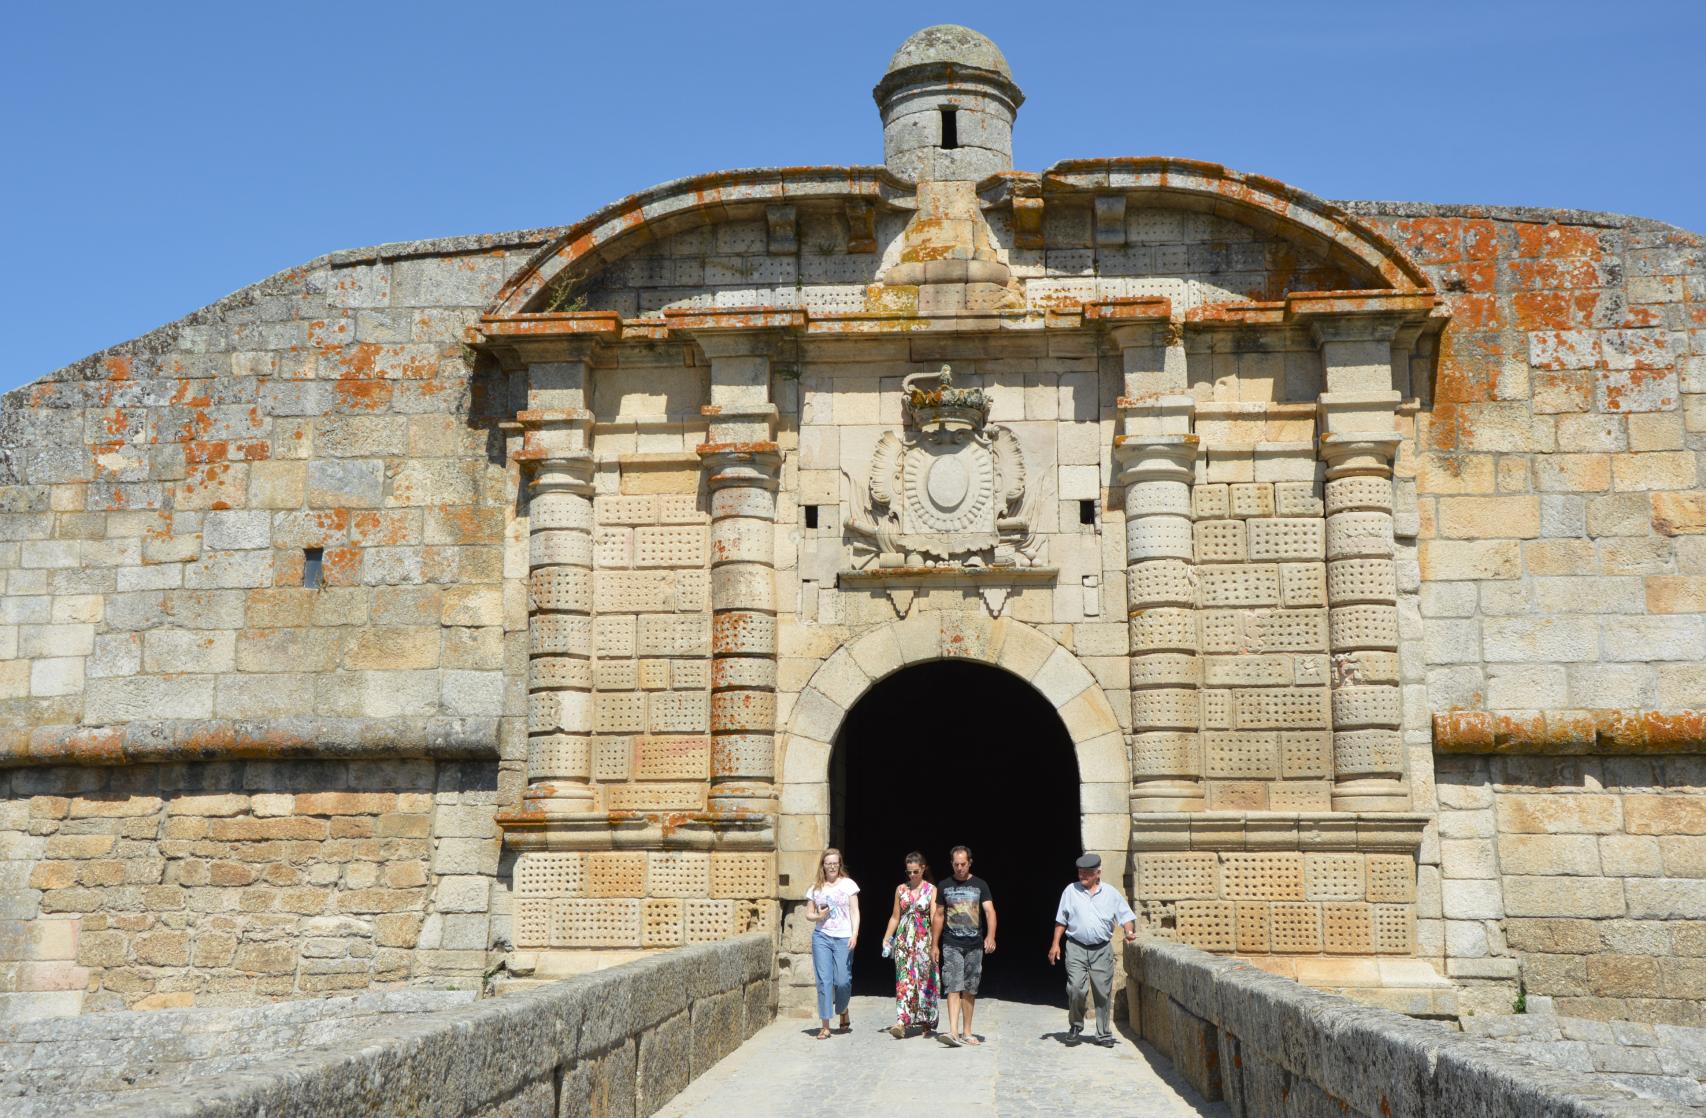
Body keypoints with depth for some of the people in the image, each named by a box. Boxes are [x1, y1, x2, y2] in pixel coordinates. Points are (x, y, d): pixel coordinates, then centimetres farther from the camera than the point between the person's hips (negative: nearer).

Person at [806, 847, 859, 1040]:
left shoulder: (848, 884, 4)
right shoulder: (816, 887, 11)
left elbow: (854, 911, 2)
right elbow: (808, 914, 16)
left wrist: (855, 934, -9)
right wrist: (818, 916, -6)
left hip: (843, 938, -2)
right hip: (821, 937, 2)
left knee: (843, 980, -4)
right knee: (824, 980, -3)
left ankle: (843, 1013, 25)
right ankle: (825, 1026, 0)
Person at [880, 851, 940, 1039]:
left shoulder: (931, 890, -1)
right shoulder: (901, 889, 9)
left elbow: (935, 919, -7)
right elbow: (895, 917, 13)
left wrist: (934, 945, -16)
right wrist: (886, 938, 6)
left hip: (923, 939, -2)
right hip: (903, 939, 2)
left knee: (925, 980, 2)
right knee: (904, 980, -7)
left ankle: (928, 1023, 16)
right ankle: (902, 1022, -13)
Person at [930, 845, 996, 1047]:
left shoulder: (980, 885, 4)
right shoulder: (944, 885, 7)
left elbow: (990, 911, -6)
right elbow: (938, 915, 12)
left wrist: (991, 936, -22)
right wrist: (935, 945, 8)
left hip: (975, 945, 1)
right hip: (951, 945, -1)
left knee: (970, 990, 7)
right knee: (954, 987, -12)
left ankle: (967, 1032, 17)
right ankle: (953, 1032, -20)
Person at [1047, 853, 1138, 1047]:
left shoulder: (1111, 893, 7)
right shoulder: (1071, 891, 6)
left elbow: (1126, 916, 7)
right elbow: (1061, 920, 10)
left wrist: (1130, 932, -13)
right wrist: (1055, 944, 4)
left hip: (1102, 950, 1)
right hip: (1076, 948, -1)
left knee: (1103, 992, 3)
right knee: (1075, 988, -14)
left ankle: (1103, 1034, 15)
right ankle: (1075, 1027, 6)